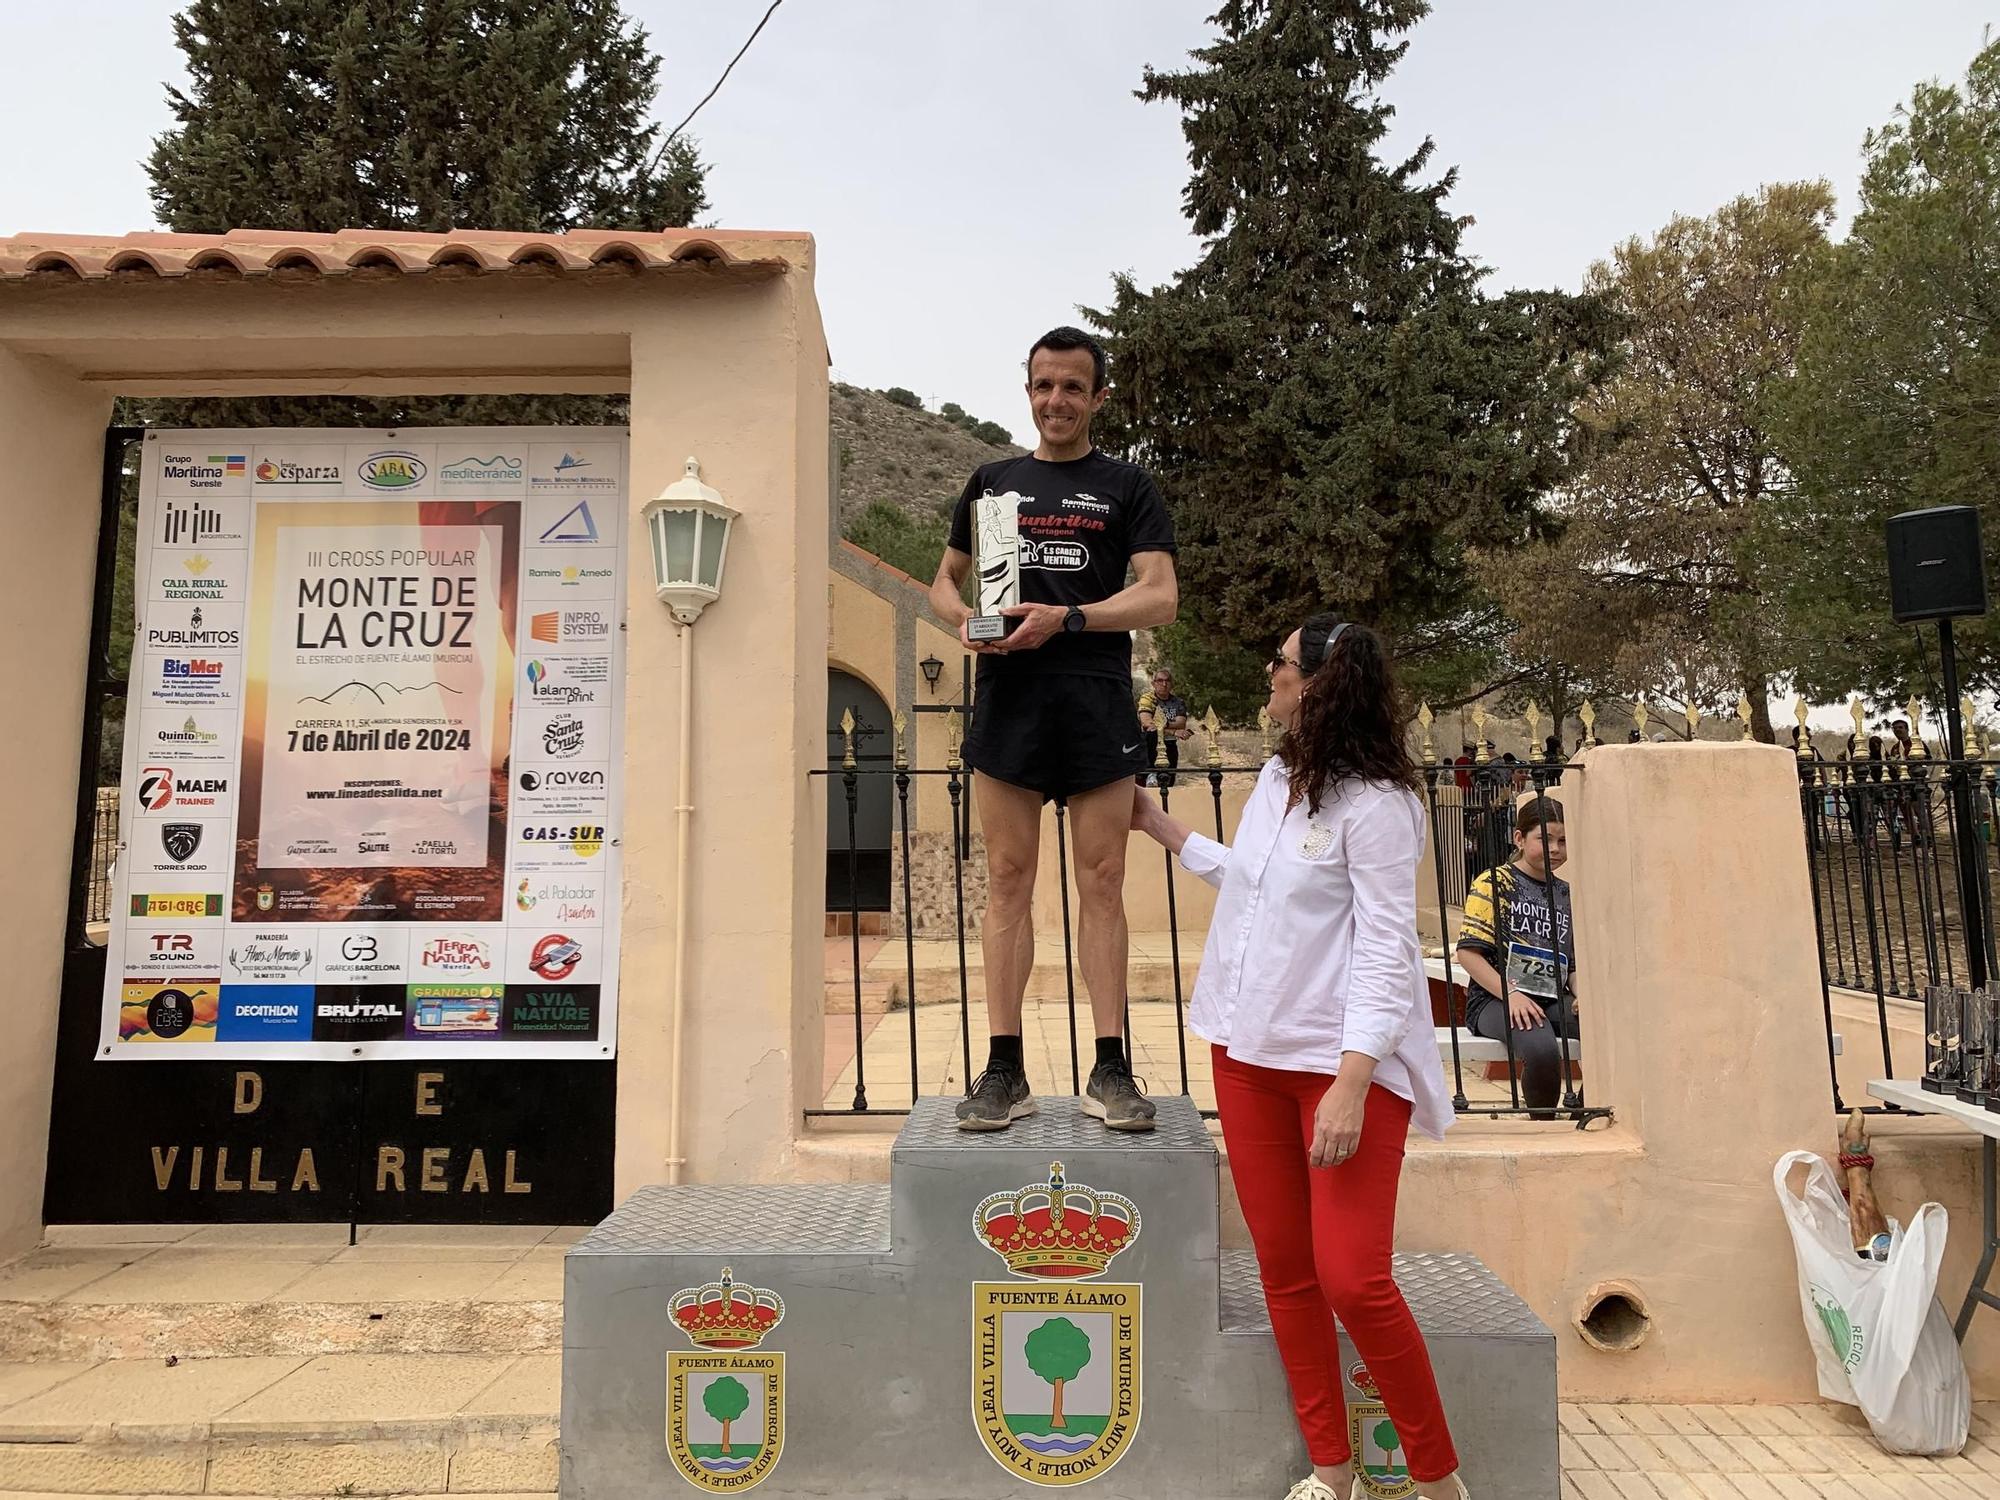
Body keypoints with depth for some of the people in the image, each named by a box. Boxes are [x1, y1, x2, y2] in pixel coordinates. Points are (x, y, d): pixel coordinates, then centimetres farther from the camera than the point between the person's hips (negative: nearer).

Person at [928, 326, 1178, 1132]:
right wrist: (963, 620, -4)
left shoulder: (1126, 487, 9)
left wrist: (1065, 619, -16)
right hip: (1007, 700, 2)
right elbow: (944, 580, 20)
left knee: (1101, 882, 0)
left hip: (1096, 704, -1)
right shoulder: (992, 480, 16)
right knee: (1009, 879, 2)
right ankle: (1004, 1070, 8)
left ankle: (1110, 1069, 7)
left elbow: (1161, 596, -1)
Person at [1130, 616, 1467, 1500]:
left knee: (1353, 1281, -8)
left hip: (1345, 1060, -7)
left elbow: (1386, 953, -17)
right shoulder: (1276, 777, 9)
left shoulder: (1375, 804, -14)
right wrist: (1162, 829, 29)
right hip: (1250, 1052, 8)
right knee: (1284, 1270, 12)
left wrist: (1349, 1085, -24)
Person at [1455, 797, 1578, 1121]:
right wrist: (1510, 994, -18)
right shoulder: (1494, 883, -1)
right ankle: (1545, 1124, -6)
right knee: (1541, 1049, -36)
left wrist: (1582, 996, -1)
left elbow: (1574, 963, 20)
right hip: (1495, 999, -5)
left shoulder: (1567, 894, 18)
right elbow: (1468, 951, -8)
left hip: (1553, 1000, 6)